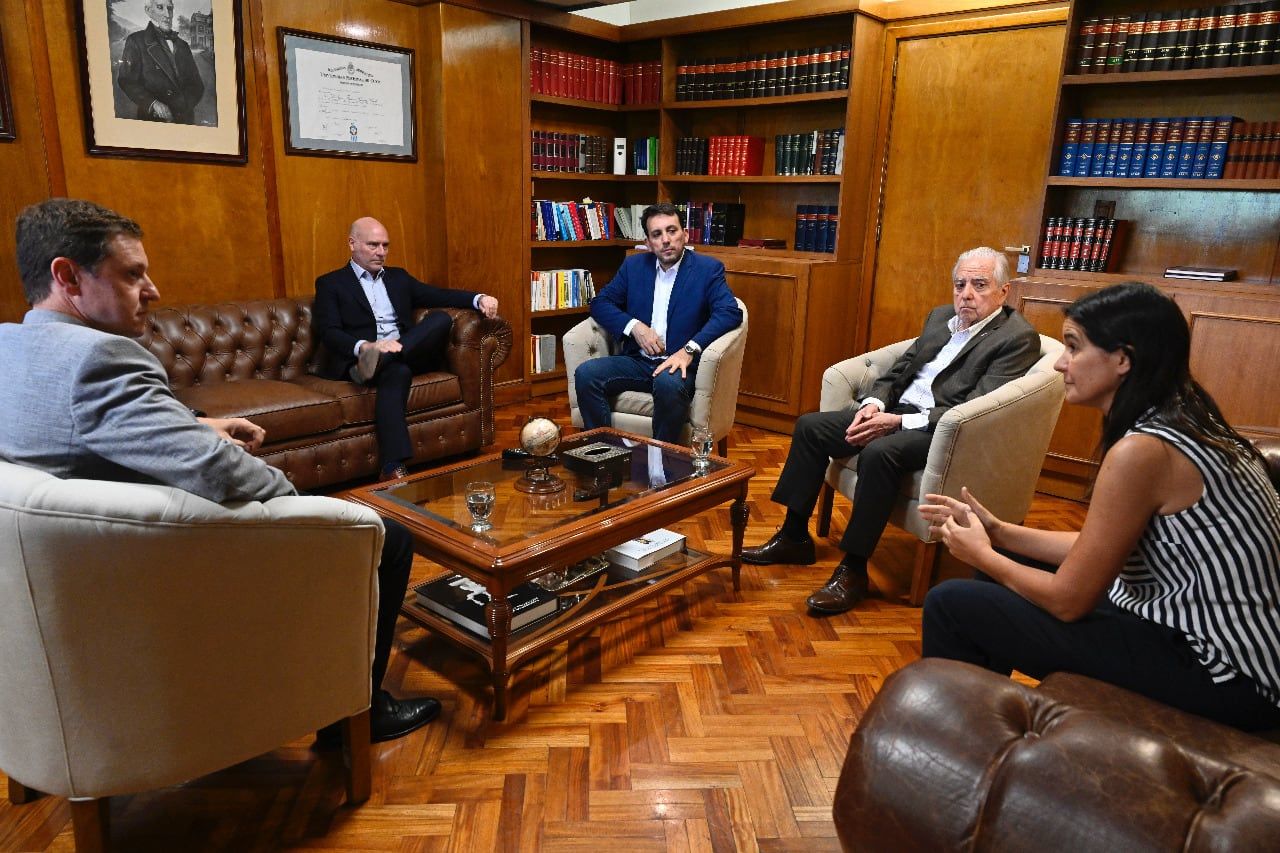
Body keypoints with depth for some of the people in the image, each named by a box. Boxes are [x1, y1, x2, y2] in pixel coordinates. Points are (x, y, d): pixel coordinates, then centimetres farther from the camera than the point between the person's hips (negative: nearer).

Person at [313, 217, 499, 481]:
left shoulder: (398, 277, 25)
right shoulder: (331, 283, 10)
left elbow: (438, 295, 15)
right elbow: (328, 333, -5)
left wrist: (478, 299, -7)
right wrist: (365, 347, -27)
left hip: (410, 352, 4)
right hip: (358, 358, -4)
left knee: (441, 318, -24)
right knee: (397, 372, -40)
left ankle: (376, 362, -38)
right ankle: (394, 469, -49)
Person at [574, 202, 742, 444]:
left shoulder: (708, 268, 1)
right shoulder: (633, 266, 13)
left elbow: (730, 312, -12)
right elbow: (600, 303, 12)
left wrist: (689, 349, -25)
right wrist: (634, 326, -7)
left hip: (679, 364, -4)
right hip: (637, 360, 4)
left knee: (668, 383, -38)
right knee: (586, 373, -22)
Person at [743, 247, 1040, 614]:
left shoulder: (1018, 339, -9)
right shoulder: (941, 316, 16)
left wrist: (898, 422, -23)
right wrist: (876, 402, -5)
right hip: (896, 410, 8)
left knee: (879, 452, -36)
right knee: (810, 426, -4)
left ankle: (853, 569, -23)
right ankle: (794, 536, 4)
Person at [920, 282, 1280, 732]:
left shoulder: (1141, 450, -24)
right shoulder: (1179, 423, 5)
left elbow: (1068, 599, -17)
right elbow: (1094, 552, 9)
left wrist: (982, 555, -2)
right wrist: (997, 532, 7)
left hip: (1220, 674, -10)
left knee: (951, 604, -11)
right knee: (1008, 563, 19)